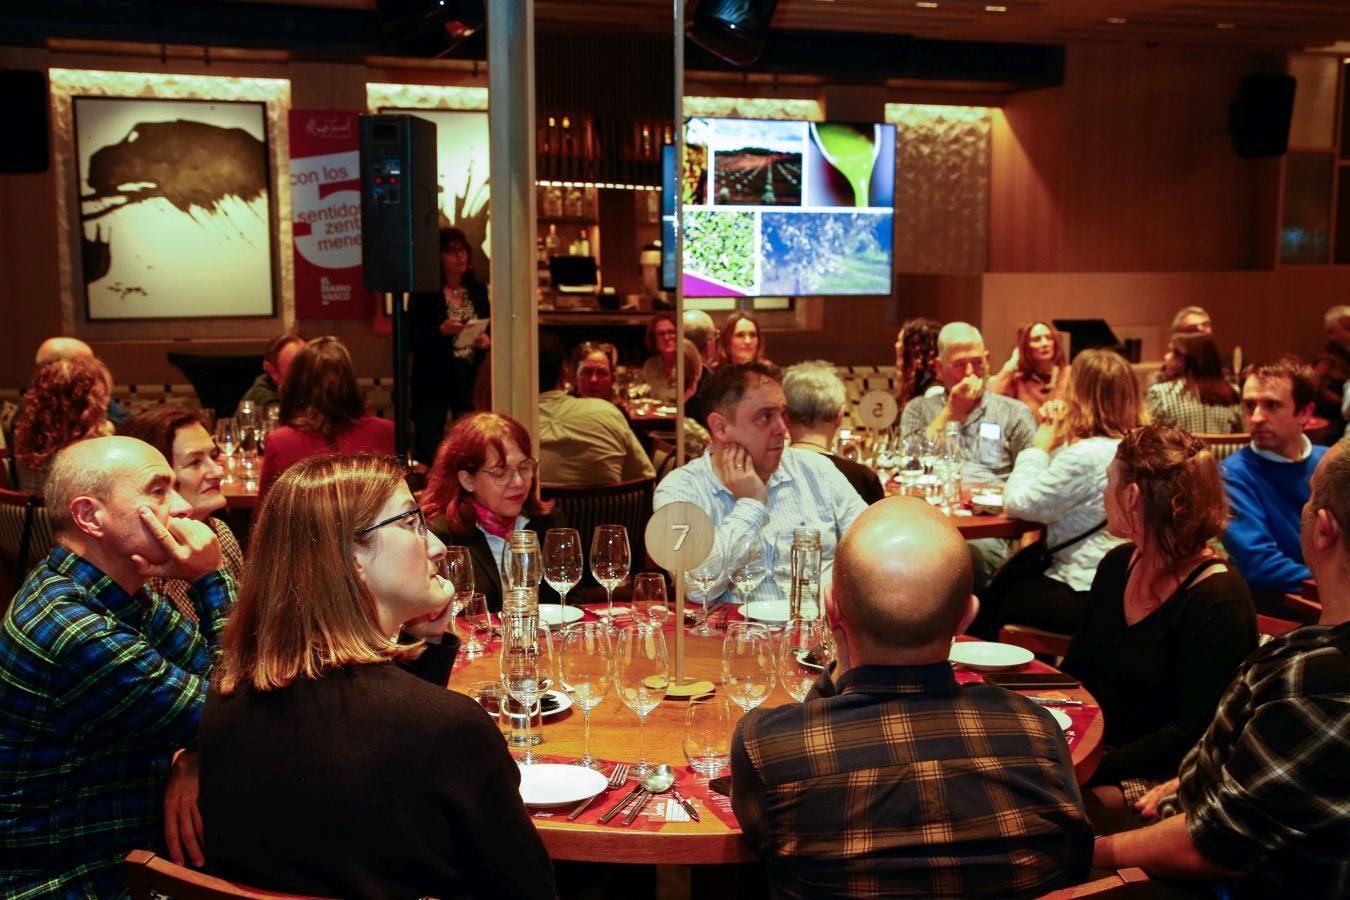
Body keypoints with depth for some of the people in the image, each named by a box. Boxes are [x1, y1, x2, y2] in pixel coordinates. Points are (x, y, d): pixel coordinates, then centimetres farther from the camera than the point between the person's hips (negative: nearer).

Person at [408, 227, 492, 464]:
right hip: (433, 382, -3)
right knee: (427, 448, -5)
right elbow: (411, 342, -6)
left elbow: (489, 329, 17)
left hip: (473, 379, 4)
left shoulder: (478, 290, 9)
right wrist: (442, 331, -20)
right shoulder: (424, 293, -4)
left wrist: (487, 340, -5)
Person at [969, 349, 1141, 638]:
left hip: (1084, 595, -9)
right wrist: (1051, 442, 5)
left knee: (985, 606, 10)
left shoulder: (1086, 456, -25)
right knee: (1003, 583, 25)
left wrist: (1039, 447, -6)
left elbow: (1017, 503, -18)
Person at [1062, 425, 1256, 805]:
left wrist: (1096, 768, -25)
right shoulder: (1117, 566, 8)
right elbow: (1073, 671, 15)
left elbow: (1194, 732, -18)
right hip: (1087, 752, 7)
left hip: (1155, 777, -7)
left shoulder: (1219, 602, -16)